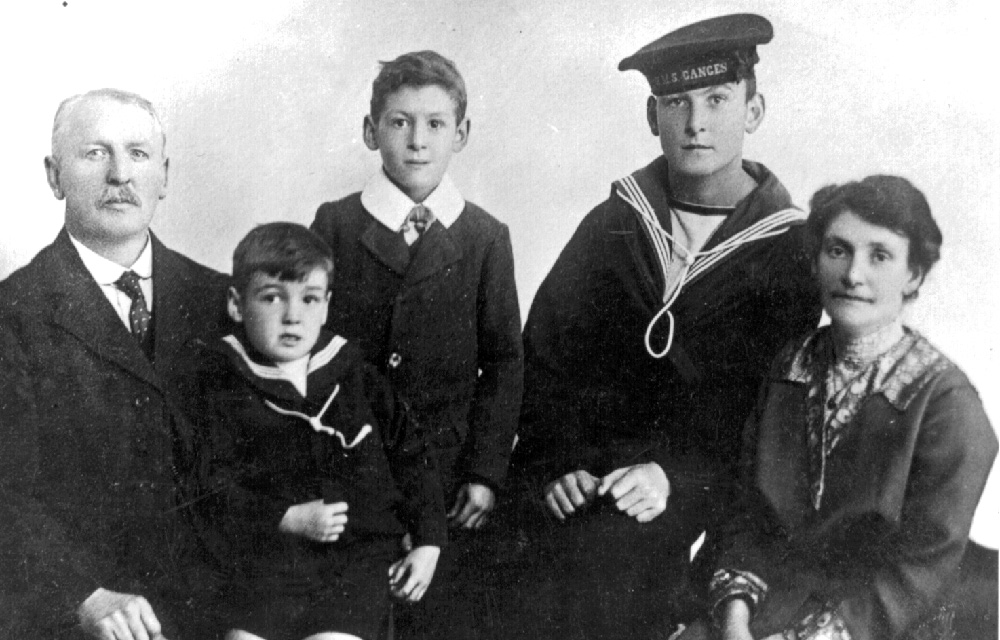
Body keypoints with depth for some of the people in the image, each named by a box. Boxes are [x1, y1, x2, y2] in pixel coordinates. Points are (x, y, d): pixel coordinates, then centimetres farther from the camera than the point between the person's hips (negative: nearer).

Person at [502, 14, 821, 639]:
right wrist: (551, 465, -5)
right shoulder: (612, 226, 9)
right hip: (568, 493, 2)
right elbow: (541, 357, 9)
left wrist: (677, 480, -14)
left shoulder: (787, 253, 2)